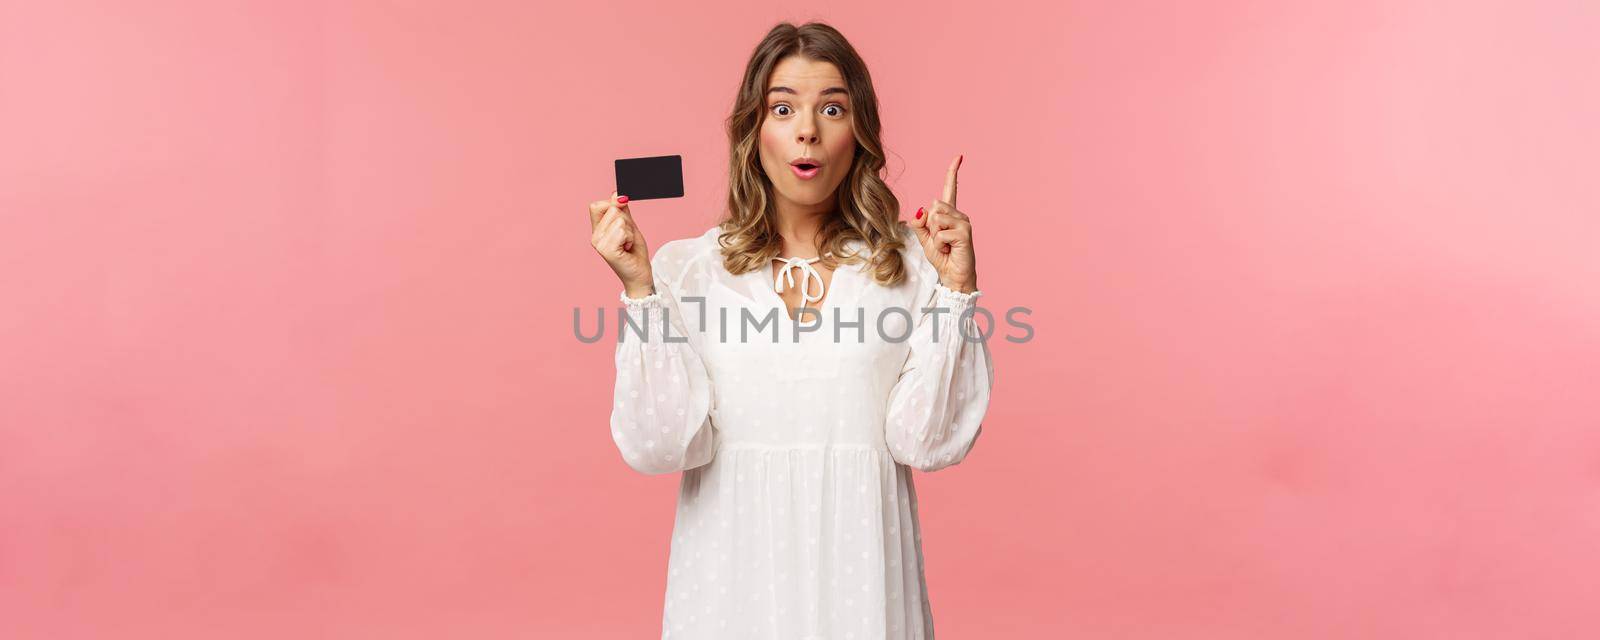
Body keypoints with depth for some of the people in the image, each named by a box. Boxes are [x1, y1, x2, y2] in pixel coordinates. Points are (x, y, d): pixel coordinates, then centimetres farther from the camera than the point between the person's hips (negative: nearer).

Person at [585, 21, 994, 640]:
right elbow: (661, 446, -9)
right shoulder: (684, 267, -2)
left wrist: (954, 287, -13)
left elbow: (926, 442, -8)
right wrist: (639, 289, -15)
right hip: (732, 565, 0)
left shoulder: (909, 263, -2)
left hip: (858, 563, 0)